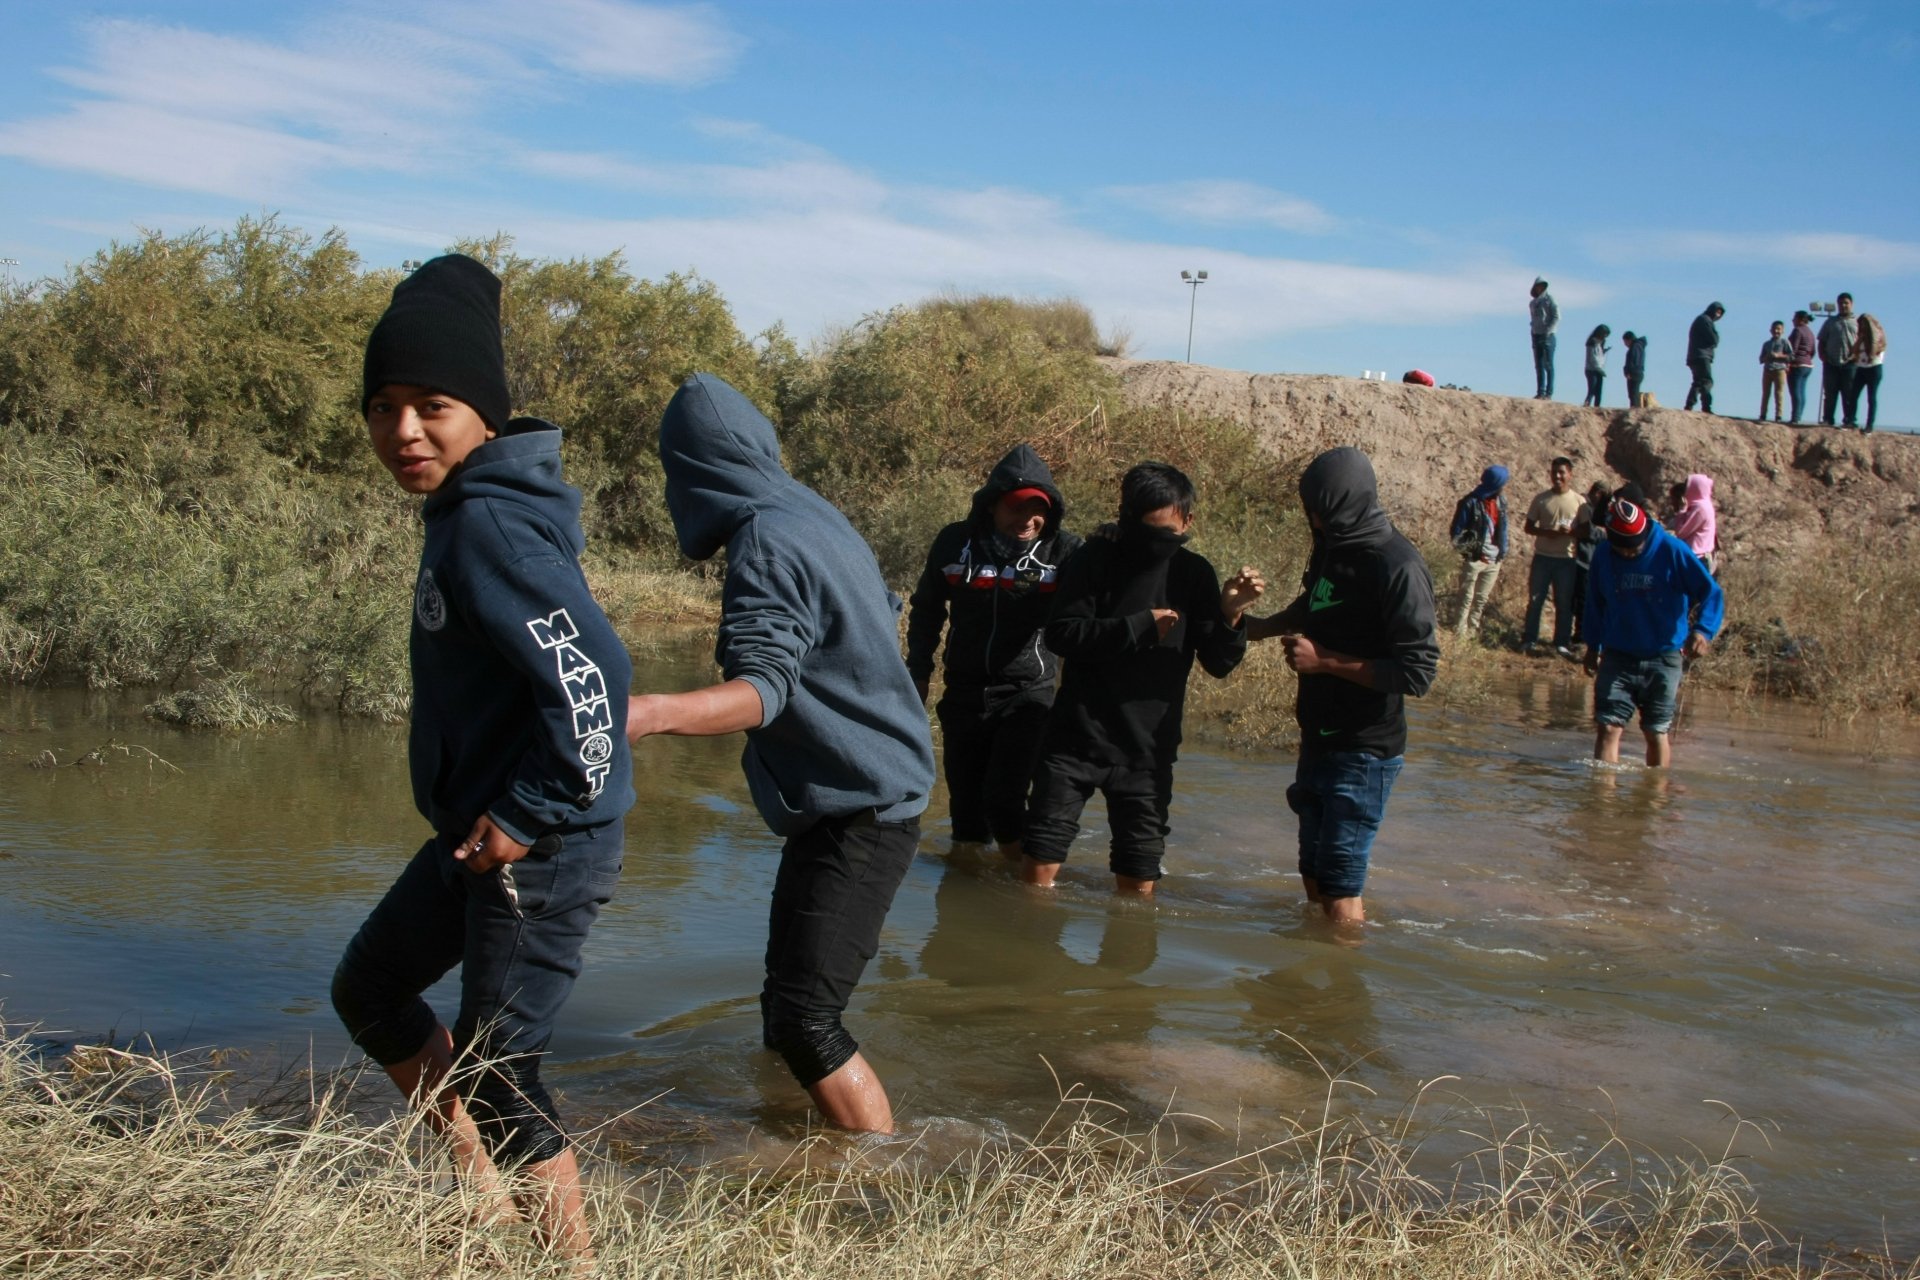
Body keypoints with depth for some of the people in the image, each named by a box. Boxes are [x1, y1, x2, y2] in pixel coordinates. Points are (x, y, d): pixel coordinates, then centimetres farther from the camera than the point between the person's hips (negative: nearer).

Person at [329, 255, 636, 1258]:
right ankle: (484, 1195, 37)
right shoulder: (463, 511, 7)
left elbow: (589, 683, -32)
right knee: (369, 990, 24)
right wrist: (487, 819, 14)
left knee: (496, 1077, 0)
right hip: (480, 832, 11)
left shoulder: (491, 527, -24)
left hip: (543, 849, -11)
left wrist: (526, 818, -21)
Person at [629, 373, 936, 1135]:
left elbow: (762, 688, -31)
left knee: (805, 1022, -16)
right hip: (858, 796, 10)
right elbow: (884, 613, 27)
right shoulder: (816, 519, 9)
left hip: (855, 815, -10)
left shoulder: (765, 540, -19)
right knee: (788, 1001, 22)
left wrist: (647, 714, -49)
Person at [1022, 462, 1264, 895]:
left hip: (1147, 749, 2)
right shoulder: (1097, 558, -4)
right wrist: (1138, 627, -17)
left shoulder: (1194, 573, 2)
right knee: (1039, 867, 1)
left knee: (1139, 883, 5)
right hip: (1076, 736, -1)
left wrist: (1229, 616, -19)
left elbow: (1218, 664, 0)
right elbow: (1061, 633, -12)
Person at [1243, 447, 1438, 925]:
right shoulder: (1333, 550, 7)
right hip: (1320, 738, 8)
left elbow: (1416, 673, -22)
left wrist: (1324, 660, -19)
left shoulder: (1396, 565, -19)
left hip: (1363, 751, -8)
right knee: (1316, 873, 16)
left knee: (1340, 885, -5)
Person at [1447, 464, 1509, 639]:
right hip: (1474, 559, -6)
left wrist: (1503, 551, 9)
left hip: (1494, 560, 6)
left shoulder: (1500, 500, 3)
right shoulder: (1471, 503, -15)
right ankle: (1460, 630, 11)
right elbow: (1456, 533, -10)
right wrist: (1468, 550, -14)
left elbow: (1502, 528, 13)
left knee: (1482, 598, 15)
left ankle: (1473, 627, 26)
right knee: (1467, 597, 3)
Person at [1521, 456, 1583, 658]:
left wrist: (1571, 532, -19)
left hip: (1566, 559, 0)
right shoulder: (1541, 498, 0)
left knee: (1564, 603, 5)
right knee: (1535, 600, 6)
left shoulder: (1578, 501, -1)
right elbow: (1528, 527, 3)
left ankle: (1562, 643, 15)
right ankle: (1529, 640, 16)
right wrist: (1546, 532, -17)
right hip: (1542, 557, 0)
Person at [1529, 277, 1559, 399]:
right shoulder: (1532, 303, 17)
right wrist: (1532, 330, 8)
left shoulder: (1549, 299, -1)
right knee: (1538, 365, 3)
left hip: (1548, 336, -6)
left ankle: (1549, 393, -10)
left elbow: (1556, 317, -8)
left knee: (1548, 365, -8)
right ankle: (1540, 392, 3)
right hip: (1536, 336, 6)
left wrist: (1548, 331, -16)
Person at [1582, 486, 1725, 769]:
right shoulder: (1603, 556, -2)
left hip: (1663, 660, -2)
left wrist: (1703, 630, -28)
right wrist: (1592, 646, 16)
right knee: (1607, 727, -7)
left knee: (1656, 732, 7)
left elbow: (1712, 592, -12)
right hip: (1616, 658, 2)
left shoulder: (1672, 551, -12)